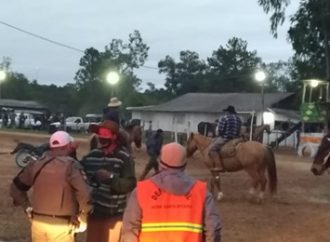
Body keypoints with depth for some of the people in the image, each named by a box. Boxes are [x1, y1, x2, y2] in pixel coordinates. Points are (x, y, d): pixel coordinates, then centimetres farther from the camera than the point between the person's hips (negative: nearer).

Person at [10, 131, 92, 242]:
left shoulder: (37, 164, 4)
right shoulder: (70, 165, -13)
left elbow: (16, 187, 14)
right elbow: (84, 193, -24)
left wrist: (27, 208, 15)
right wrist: (82, 217, -8)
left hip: (38, 223, 5)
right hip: (61, 225, -5)